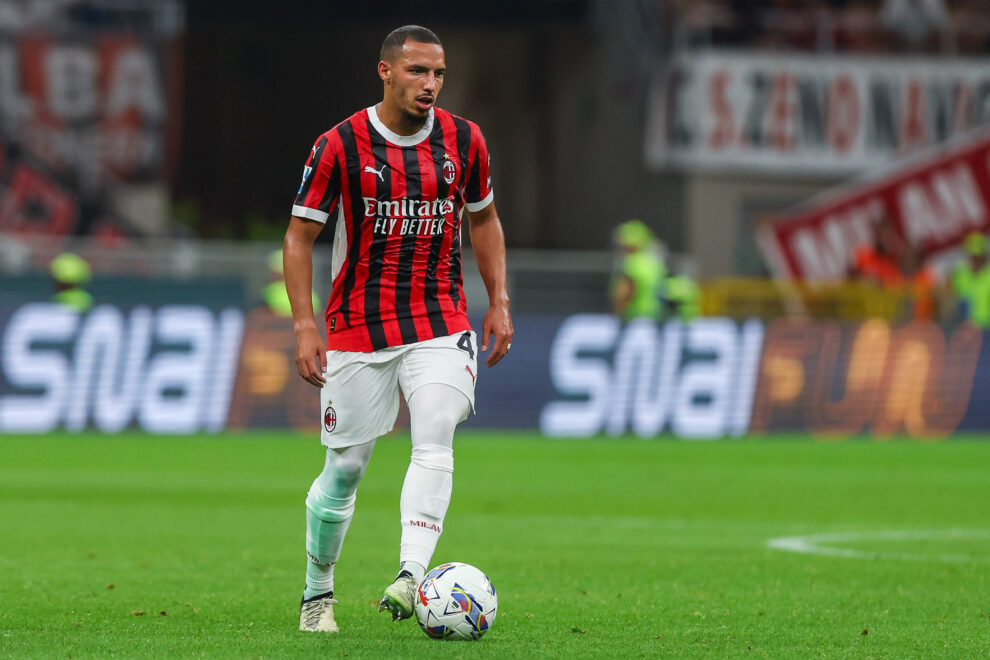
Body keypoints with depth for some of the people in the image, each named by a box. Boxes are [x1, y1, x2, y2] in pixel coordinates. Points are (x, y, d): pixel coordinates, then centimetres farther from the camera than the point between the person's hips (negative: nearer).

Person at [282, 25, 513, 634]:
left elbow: (484, 218, 18)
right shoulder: (340, 146, -7)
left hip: (441, 325, 2)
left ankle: (411, 578, -32)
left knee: (435, 441, -21)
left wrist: (499, 303, 9)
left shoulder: (464, 142, 3)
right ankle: (318, 593, 22)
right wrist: (305, 325, -11)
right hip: (358, 327, -2)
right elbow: (300, 235, -2)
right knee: (347, 466, 4)